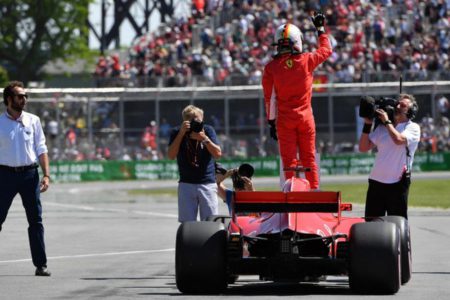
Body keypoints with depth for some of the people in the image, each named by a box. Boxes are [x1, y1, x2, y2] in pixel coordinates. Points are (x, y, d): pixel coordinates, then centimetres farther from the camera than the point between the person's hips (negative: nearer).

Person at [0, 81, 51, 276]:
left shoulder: (33, 121, 8)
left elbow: (41, 149, 8)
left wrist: (46, 175, -1)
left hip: (30, 174, 2)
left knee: (36, 221, 1)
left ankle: (40, 265, 3)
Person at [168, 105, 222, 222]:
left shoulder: (208, 130, 0)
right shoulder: (177, 132, 0)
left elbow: (218, 154, -7)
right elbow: (171, 155, -13)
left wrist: (204, 138, -21)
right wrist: (181, 133, -19)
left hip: (207, 183, 0)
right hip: (186, 184, 0)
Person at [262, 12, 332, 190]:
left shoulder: (271, 67, -6)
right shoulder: (306, 60, -6)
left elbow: (269, 98, -3)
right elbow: (326, 50, 14)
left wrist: (271, 122, 4)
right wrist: (320, 29, 26)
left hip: (284, 119, 0)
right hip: (305, 116, 0)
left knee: (289, 159, 4)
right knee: (309, 157, 10)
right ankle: (314, 191, 10)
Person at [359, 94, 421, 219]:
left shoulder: (413, 128, 0)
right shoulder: (382, 127, 13)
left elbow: (399, 139, -20)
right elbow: (363, 147, 10)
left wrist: (387, 121, -8)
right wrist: (367, 124, 2)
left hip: (397, 183, -5)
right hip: (376, 182, 5)